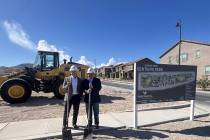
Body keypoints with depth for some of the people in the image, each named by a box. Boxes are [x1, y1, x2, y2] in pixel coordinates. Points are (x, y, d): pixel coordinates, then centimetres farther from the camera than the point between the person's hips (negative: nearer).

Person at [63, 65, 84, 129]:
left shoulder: (80, 80, 6)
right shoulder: (67, 79, 2)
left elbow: (82, 89, 9)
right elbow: (64, 88, -2)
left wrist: (80, 96, -2)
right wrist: (67, 85, -22)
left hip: (77, 97, 2)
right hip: (69, 97, -1)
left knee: (75, 111, 10)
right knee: (66, 111, 6)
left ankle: (74, 123, 25)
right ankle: (65, 124, 20)